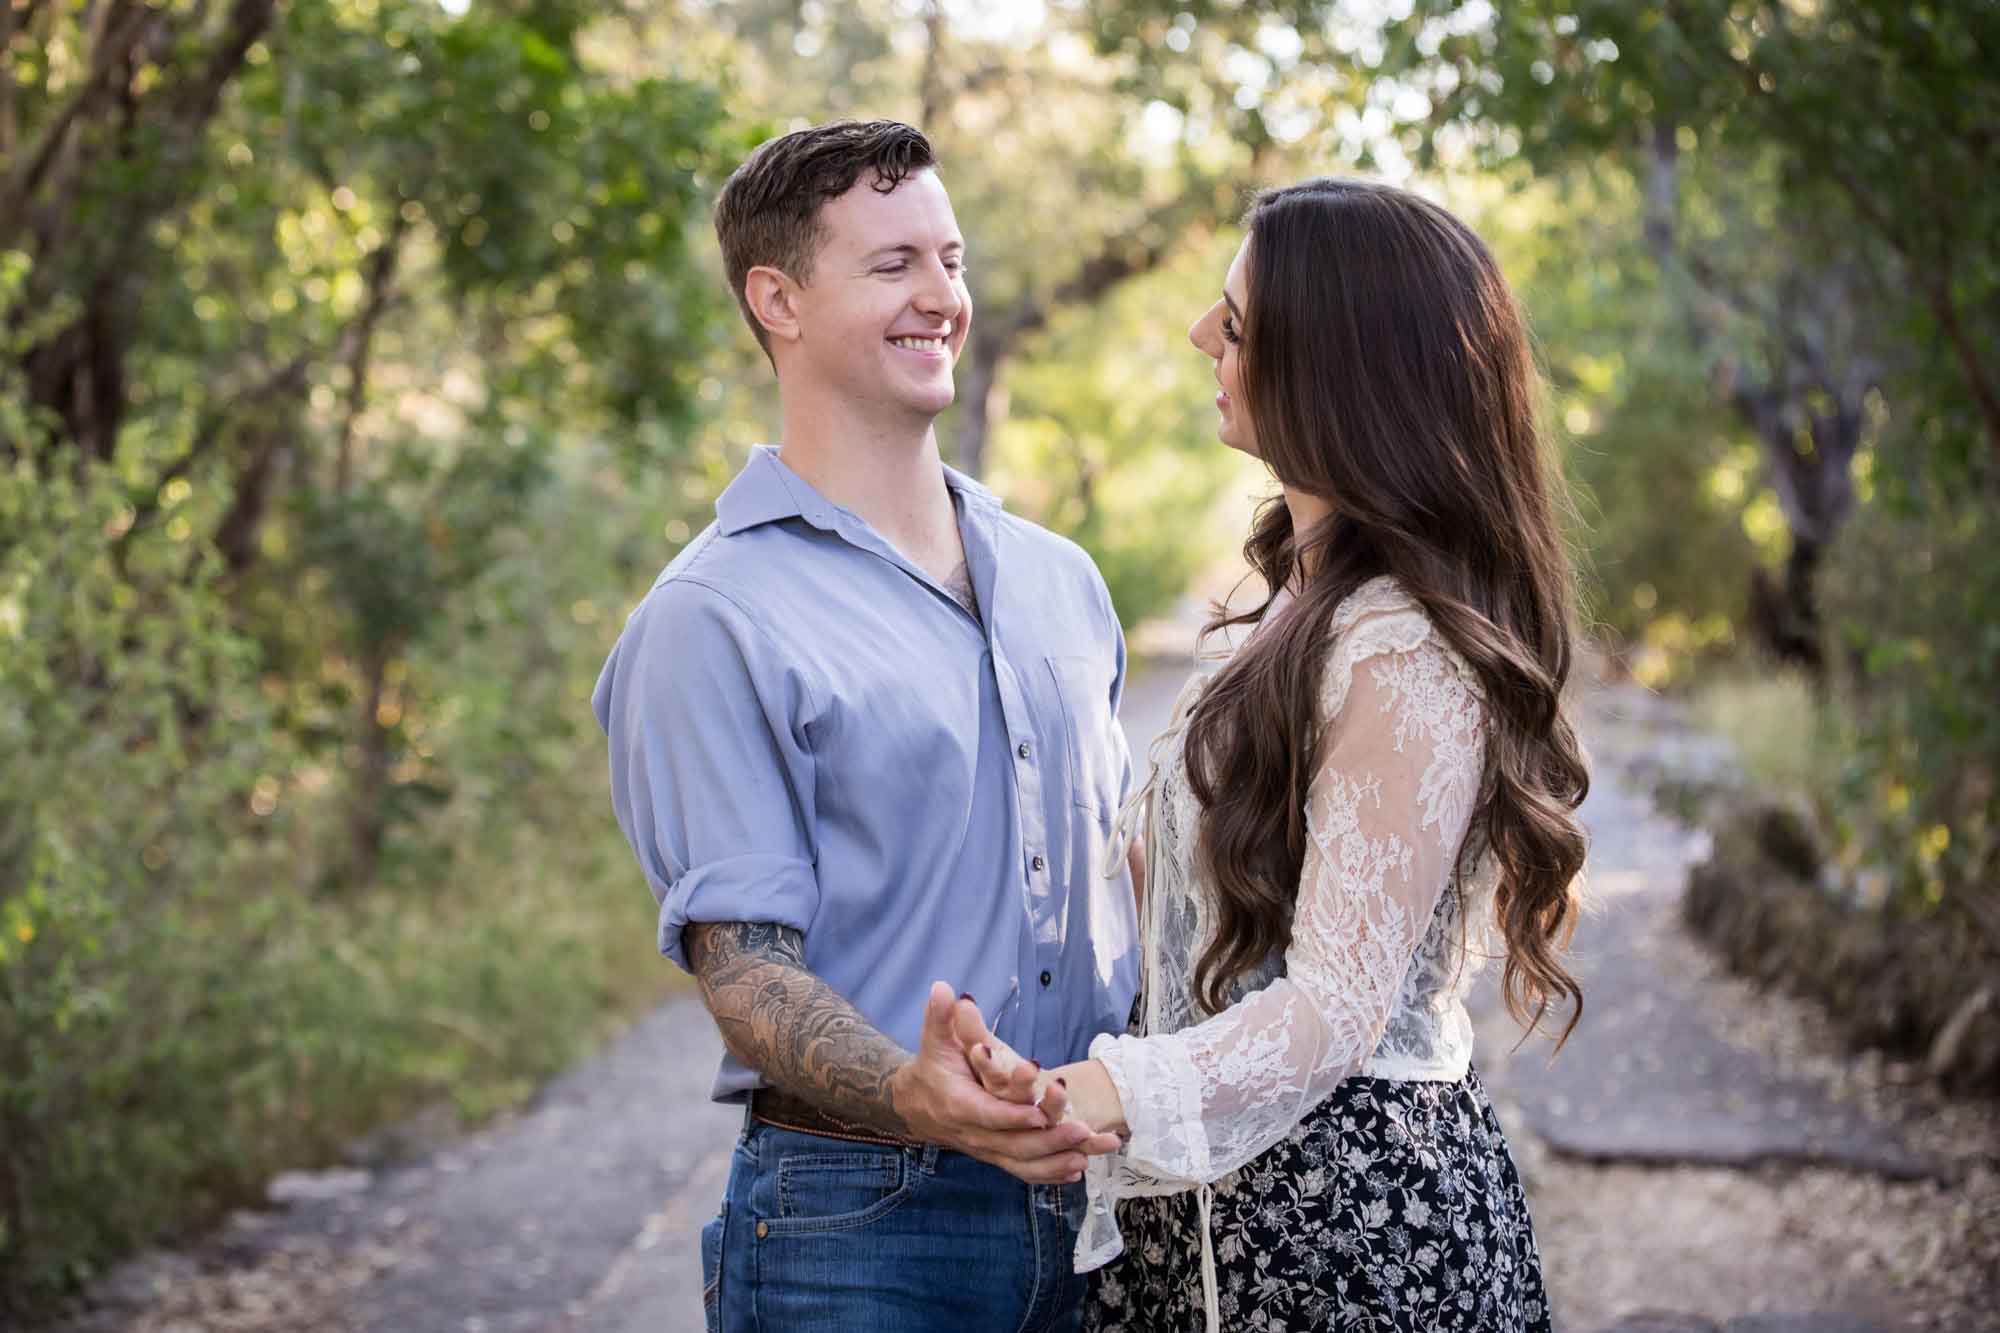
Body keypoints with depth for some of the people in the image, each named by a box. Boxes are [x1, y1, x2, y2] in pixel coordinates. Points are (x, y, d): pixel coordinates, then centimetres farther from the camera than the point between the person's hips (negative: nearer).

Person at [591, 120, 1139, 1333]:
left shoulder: (1060, 580, 12)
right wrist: (915, 1098, -31)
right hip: (859, 1225, -6)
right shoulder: (713, 620, -9)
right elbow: (741, 964, -14)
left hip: (1088, 1193, 6)